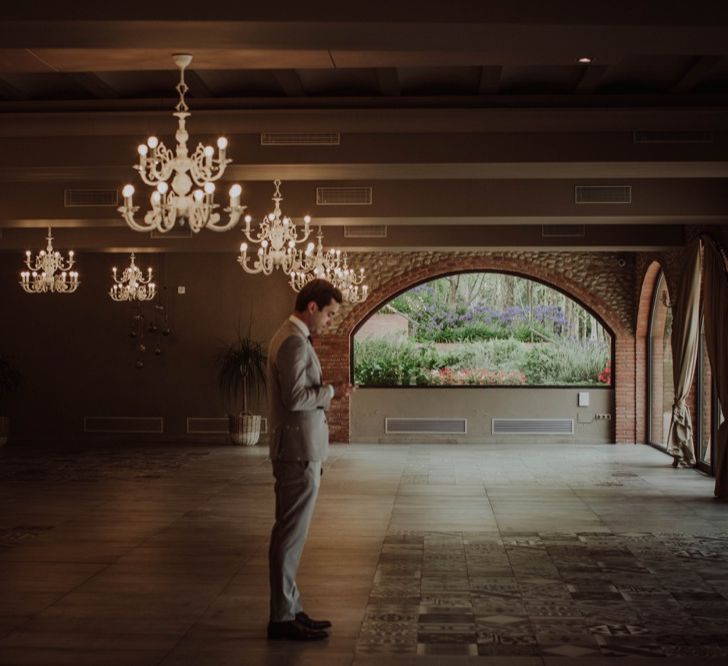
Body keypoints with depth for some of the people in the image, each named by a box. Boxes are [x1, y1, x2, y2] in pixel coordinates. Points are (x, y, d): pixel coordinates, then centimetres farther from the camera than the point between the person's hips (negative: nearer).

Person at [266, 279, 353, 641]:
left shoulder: (289, 337, 16)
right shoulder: (294, 341, -16)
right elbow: (295, 397, -23)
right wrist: (331, 391, -11)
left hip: (298, 451, 11)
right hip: (299, 453, -11)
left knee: (290, 533, 13)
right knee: (291, 534, -4)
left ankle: (288, 609, 21)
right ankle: (282, 618, 2)